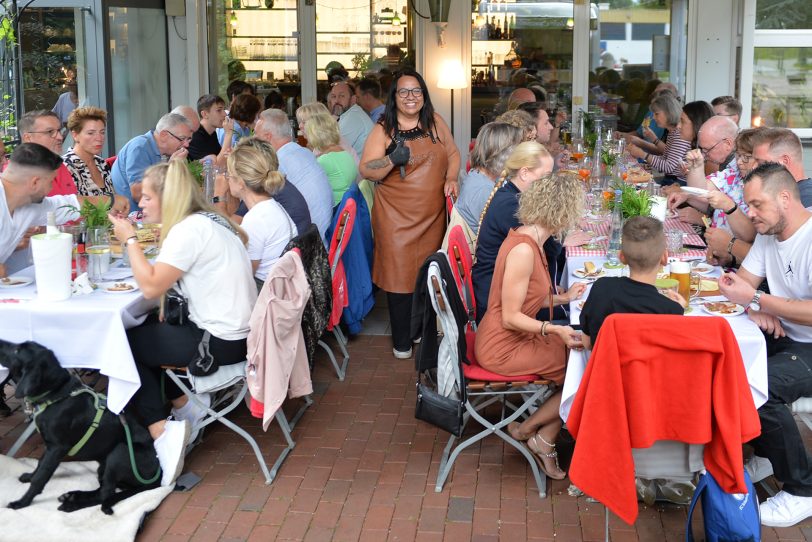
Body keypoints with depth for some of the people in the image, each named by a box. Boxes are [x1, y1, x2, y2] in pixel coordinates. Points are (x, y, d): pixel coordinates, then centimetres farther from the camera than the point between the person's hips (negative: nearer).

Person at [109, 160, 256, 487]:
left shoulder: (189, 229, -18)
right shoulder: (211, 219, 11)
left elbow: (151, 286, -19)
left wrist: (130, 239, -10)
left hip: (218, 344, -9)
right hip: (239, 333, 9)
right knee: (145, 329, 22)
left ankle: (161, 432, -1)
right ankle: (185, 406, 19)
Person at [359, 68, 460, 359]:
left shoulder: (435, 122, 6)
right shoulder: (383, 129, -2)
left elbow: (453, 154, 16)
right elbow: (366, 170, -7)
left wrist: (451, 178, -2)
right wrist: (392, 160, -24)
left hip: (433, 215, 3)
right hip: (396, 217, -3)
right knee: (400, 274, -2)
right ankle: (402, 341, 11)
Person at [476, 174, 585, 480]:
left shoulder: (529, 240, 5)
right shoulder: (523, 250, -24)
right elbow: (511, 317, -23)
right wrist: (555, 330, -30)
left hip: (513, 338, 9)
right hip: (502, 348, -9)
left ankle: (545, 441, 5)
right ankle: (527, 429, 8)